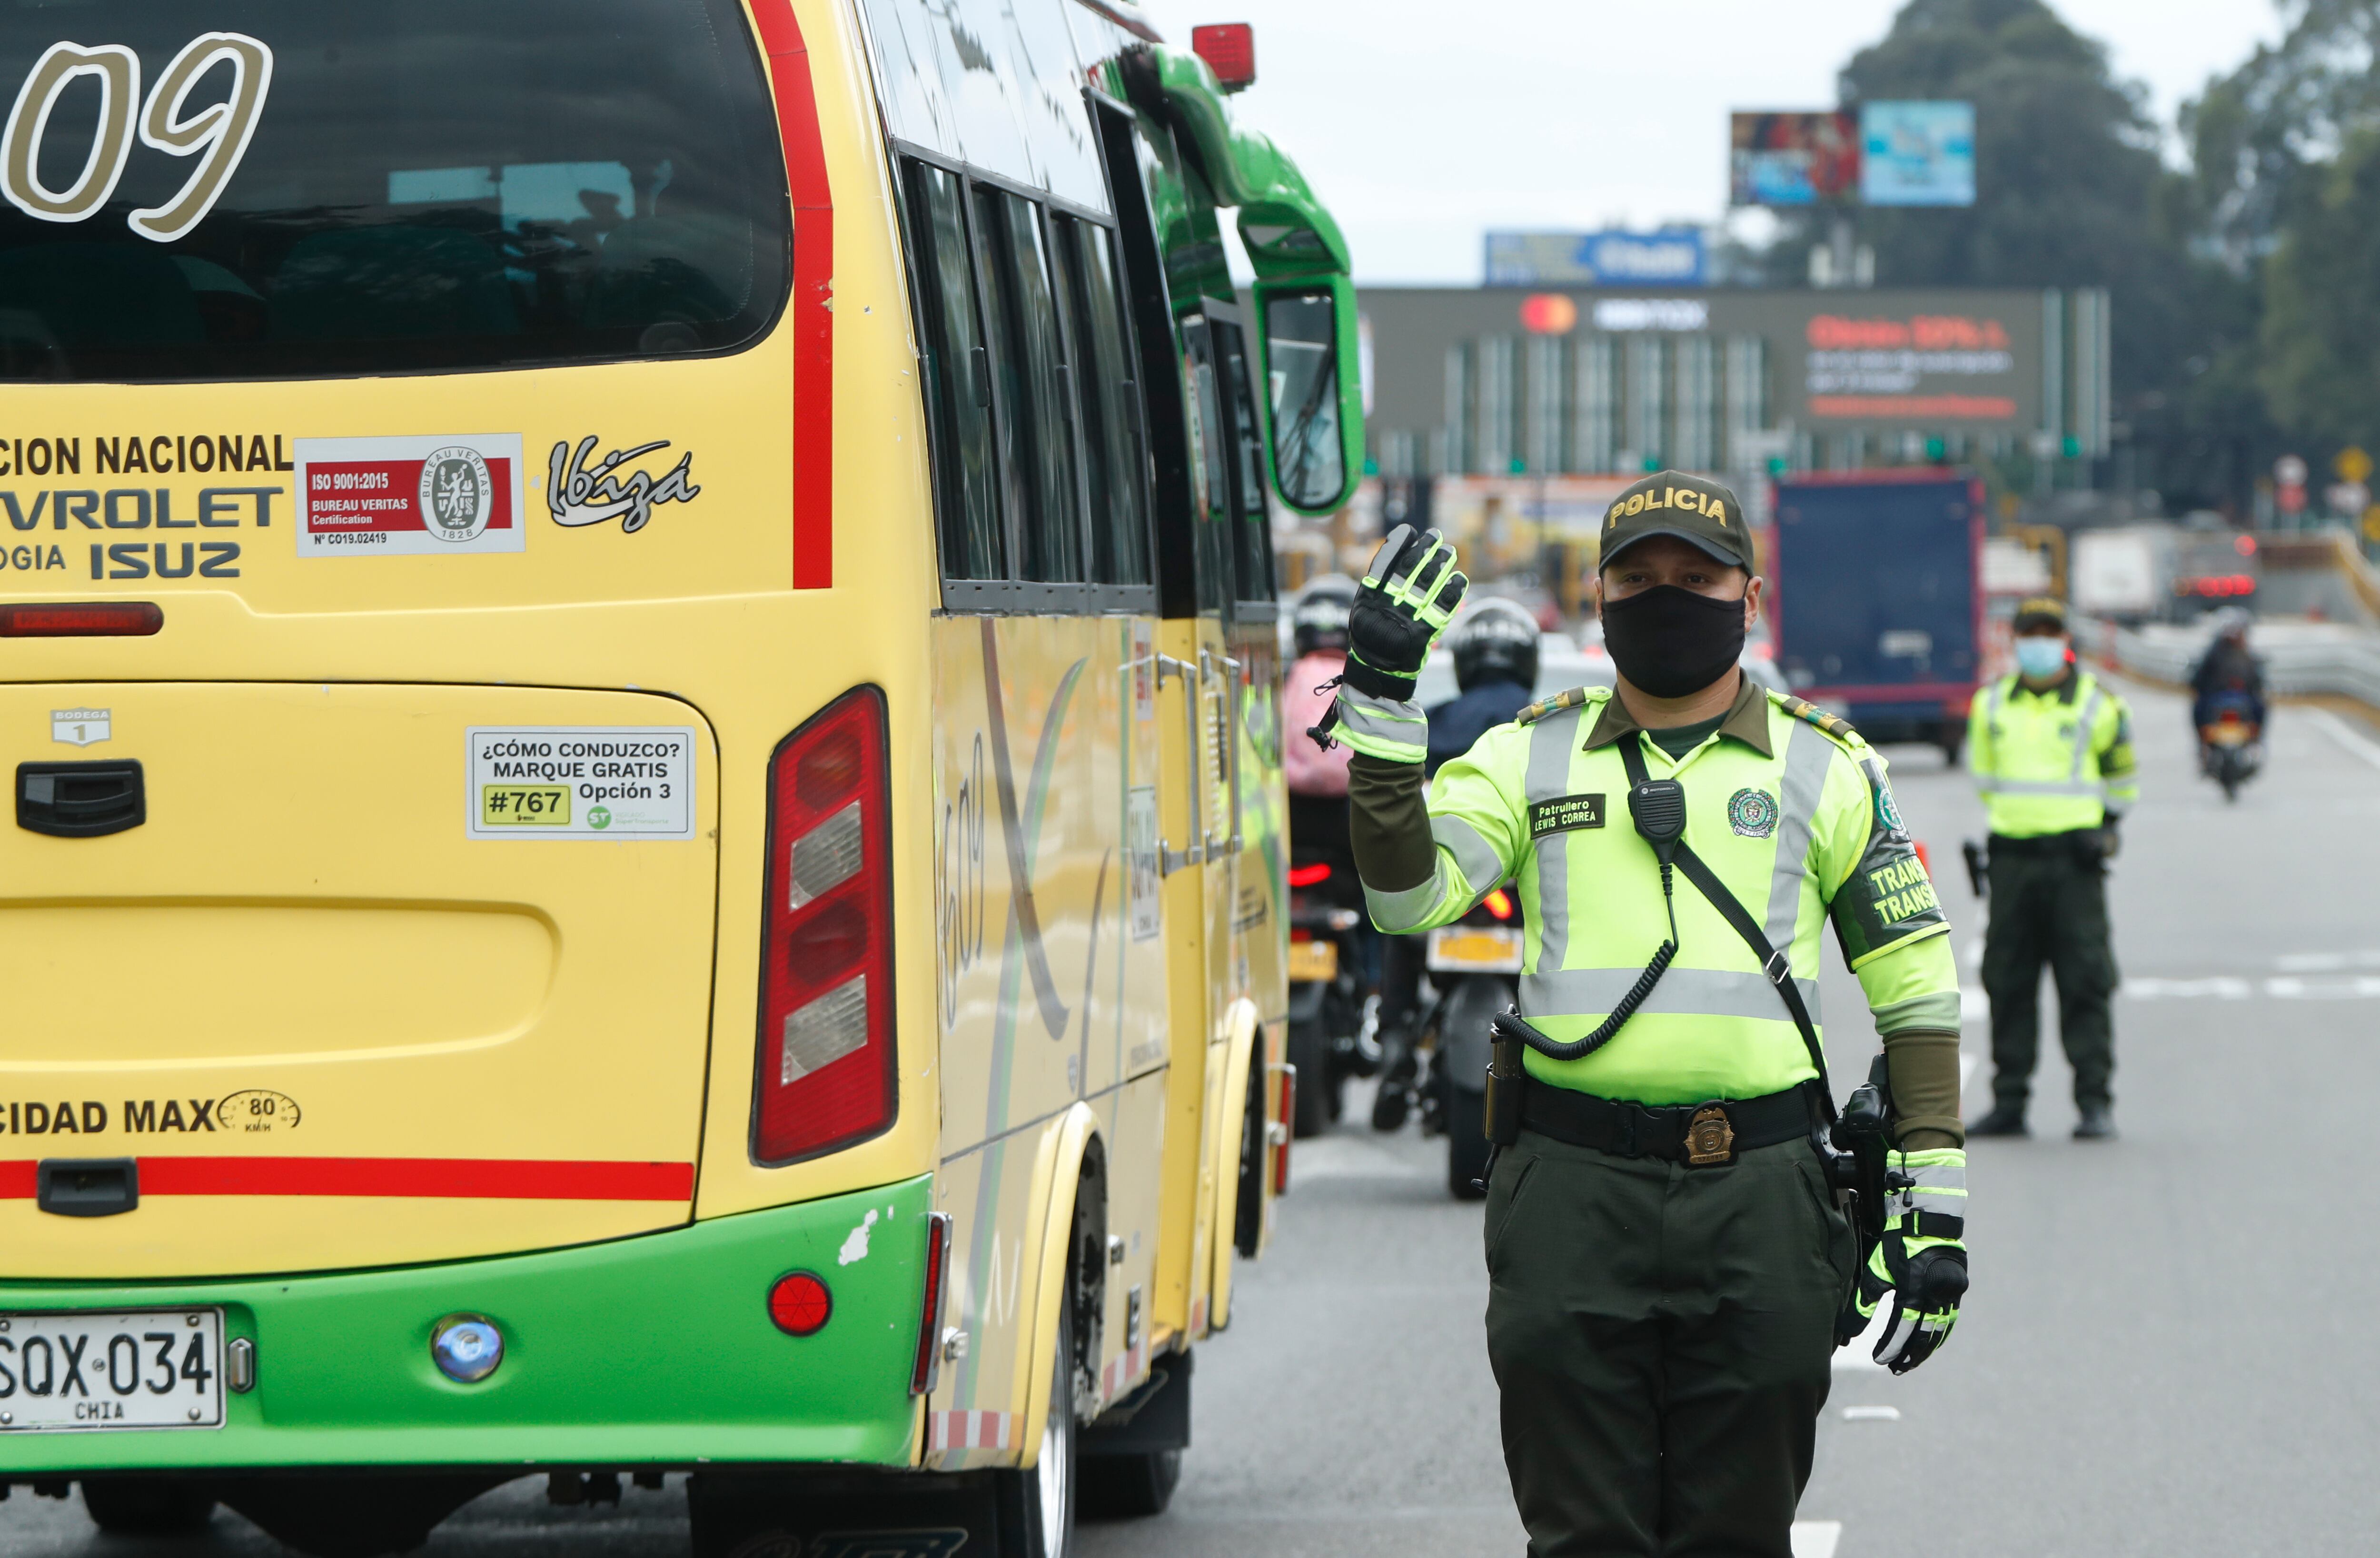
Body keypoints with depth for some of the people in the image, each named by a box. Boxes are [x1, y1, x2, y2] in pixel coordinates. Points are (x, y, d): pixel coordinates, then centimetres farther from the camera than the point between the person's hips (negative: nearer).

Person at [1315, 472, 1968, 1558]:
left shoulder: (1829, 769, 8)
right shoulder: (1530, 759, 10)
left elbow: (1915, 982, 8)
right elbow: (1409, 893, -5)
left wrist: (1933, 1204, 2)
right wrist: (1380, 705, -13)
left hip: (1759, 1203, 0)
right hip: (1573, 1197, 0)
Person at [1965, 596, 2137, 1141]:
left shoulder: (2098, 706, 3)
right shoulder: (1992, 705, 11)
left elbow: (2122, 780, 13)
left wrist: (2101, 827, 5)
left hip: (2074, 856, -3)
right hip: (2011, 856, 3)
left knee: (2085, 982, -7)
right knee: (2008, 983, 4)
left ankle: (2096, 1103, -5)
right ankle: (2009, 1102, 10)